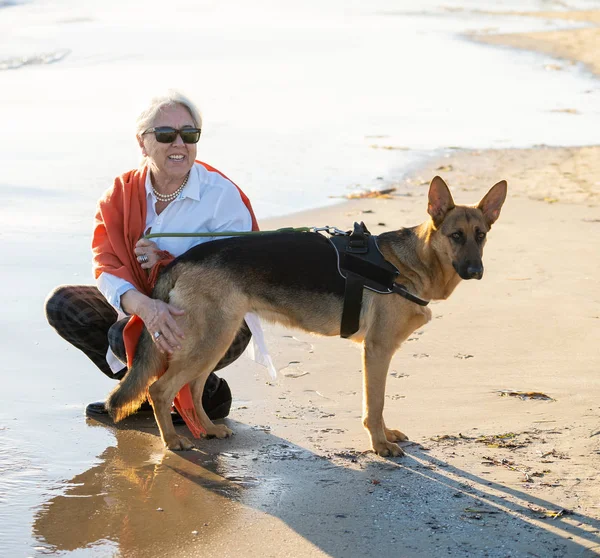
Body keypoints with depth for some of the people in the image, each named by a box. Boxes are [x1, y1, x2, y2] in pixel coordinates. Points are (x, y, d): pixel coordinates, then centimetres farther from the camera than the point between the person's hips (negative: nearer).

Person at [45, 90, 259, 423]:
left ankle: (207, 392, -4)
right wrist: (144, 306, -39)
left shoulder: (222, 195, -17)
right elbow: (107, 265, -17)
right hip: (143, 310, 6)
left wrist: (165, 261, -25)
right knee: (62, 304, -8)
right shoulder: (124, 192, -4)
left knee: (126, 335, -31)